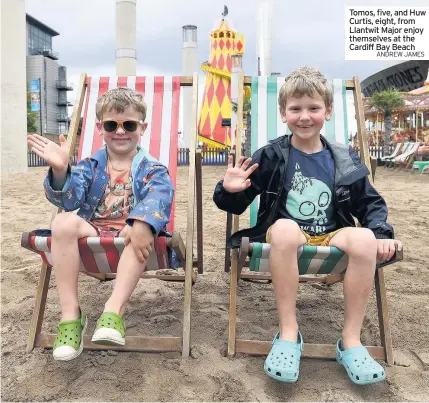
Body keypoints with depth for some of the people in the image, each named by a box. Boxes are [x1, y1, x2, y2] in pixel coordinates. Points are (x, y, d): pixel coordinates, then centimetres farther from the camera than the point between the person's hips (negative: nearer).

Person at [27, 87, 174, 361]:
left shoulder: (152, 169, 5)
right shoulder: (90, 165, 13)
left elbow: (158, 198, -18)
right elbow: (69, 199, -4)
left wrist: (142, 225, -41)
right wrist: (60, 170, -26)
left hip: (131, 236, -2)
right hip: (94, 232, 2)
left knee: (144, 227, -36)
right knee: (64, 222, -28)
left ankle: (114, 310, -35)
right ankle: (71, 313, -23)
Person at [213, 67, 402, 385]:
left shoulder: (345, 161, 5)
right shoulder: (270, 157, -2)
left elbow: (370, 203, 12)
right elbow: (236, 205, -2)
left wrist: (381, 233, -6)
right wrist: (230, 191, -25)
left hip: (331, 238, 3)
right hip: (287, 238, -2)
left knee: (364, 239, -29)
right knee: (284, 228, -37)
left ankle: (351, 340, -14)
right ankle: (289, 333, -23)